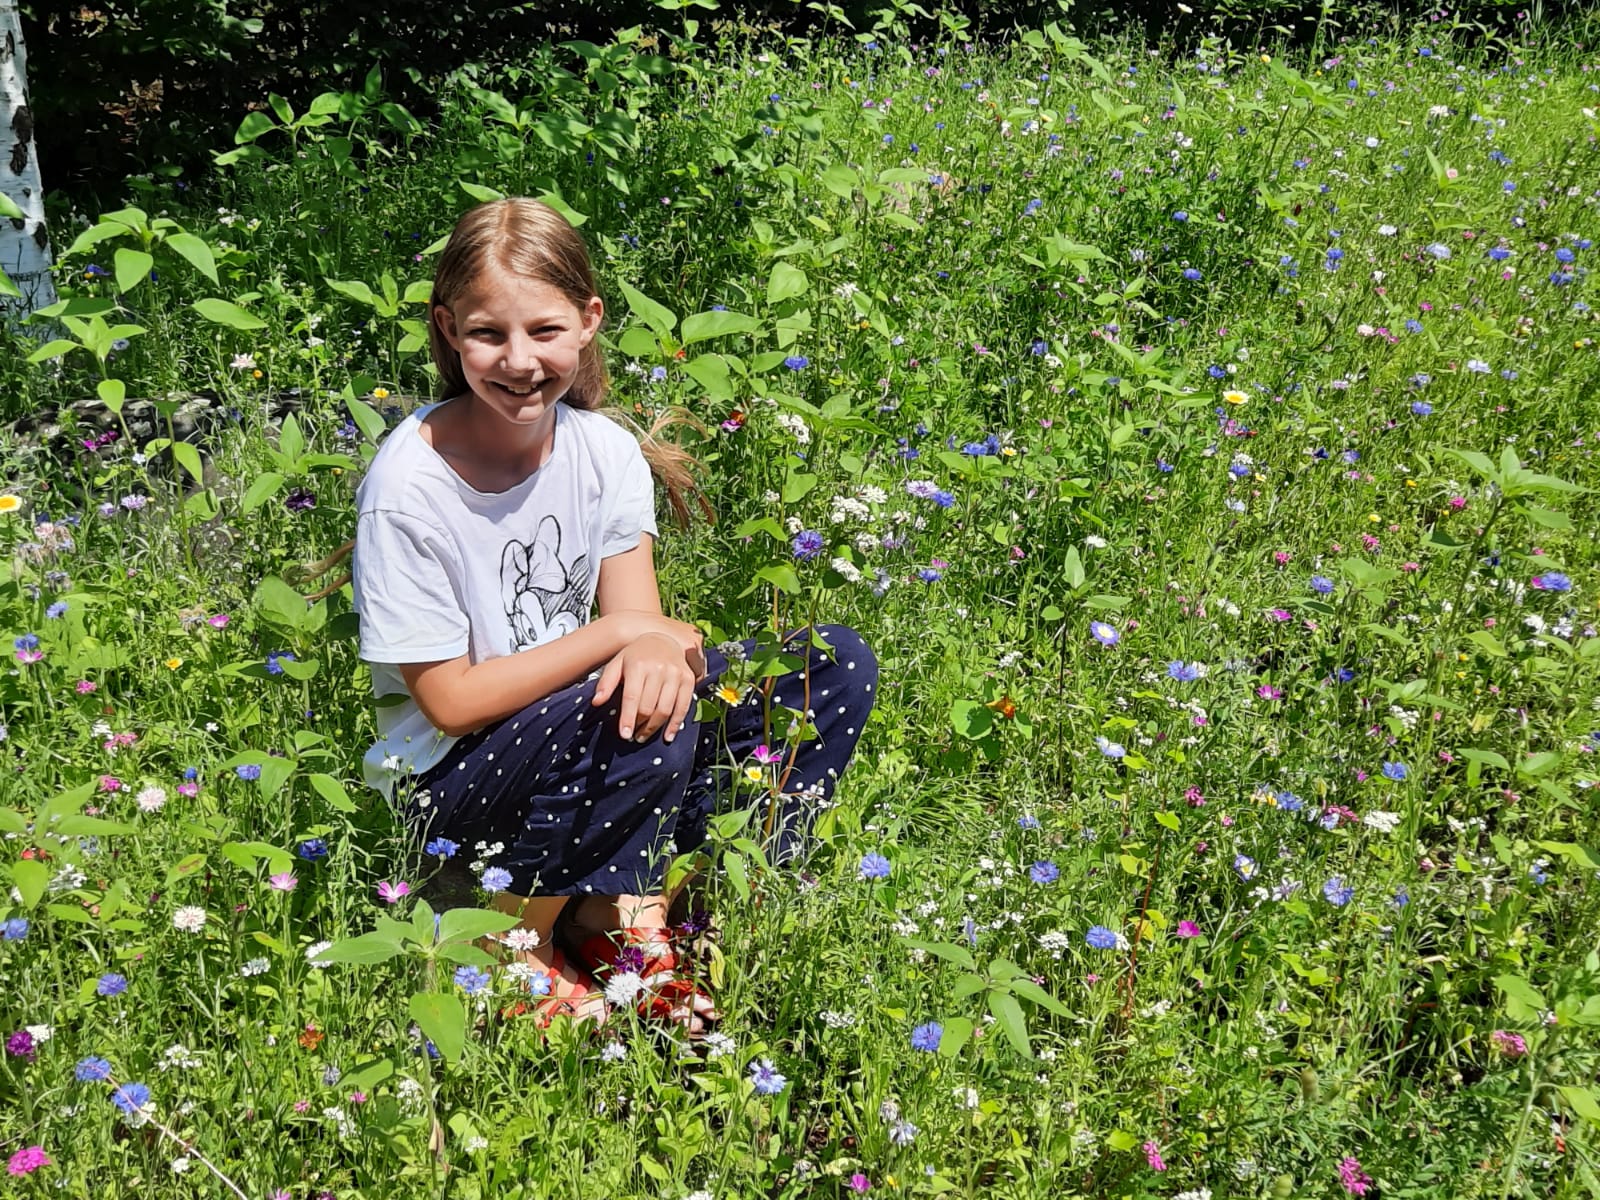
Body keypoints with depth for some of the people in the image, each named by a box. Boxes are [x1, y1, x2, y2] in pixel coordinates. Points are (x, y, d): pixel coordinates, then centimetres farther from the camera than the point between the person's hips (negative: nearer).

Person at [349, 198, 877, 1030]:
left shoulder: (605, 449, -5)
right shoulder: (408, 487, -20)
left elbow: (641, 631, -9)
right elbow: (452, 703, -19)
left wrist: (661, 647, -34)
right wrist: (621, 632, -26)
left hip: (585, 752, 6)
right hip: (454, 783, -6)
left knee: (836, 665, -9)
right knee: (644, 723, -36)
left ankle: (630, 916, -11)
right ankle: (523, 934, -10)